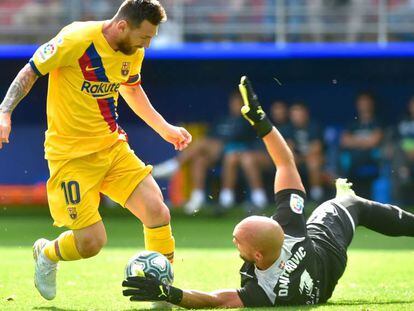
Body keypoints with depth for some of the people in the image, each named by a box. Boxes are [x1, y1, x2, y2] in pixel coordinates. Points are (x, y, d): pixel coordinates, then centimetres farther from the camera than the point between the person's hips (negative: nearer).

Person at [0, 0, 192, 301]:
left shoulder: (133, 52, 1)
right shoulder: (75, 41, -20)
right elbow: (31, 72, -9)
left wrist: (165, 128, 21)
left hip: (112, 145, 6)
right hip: (71, 153, -6)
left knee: (157, 211, -12)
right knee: (92, 242, -10)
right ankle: (46, 254, 26)